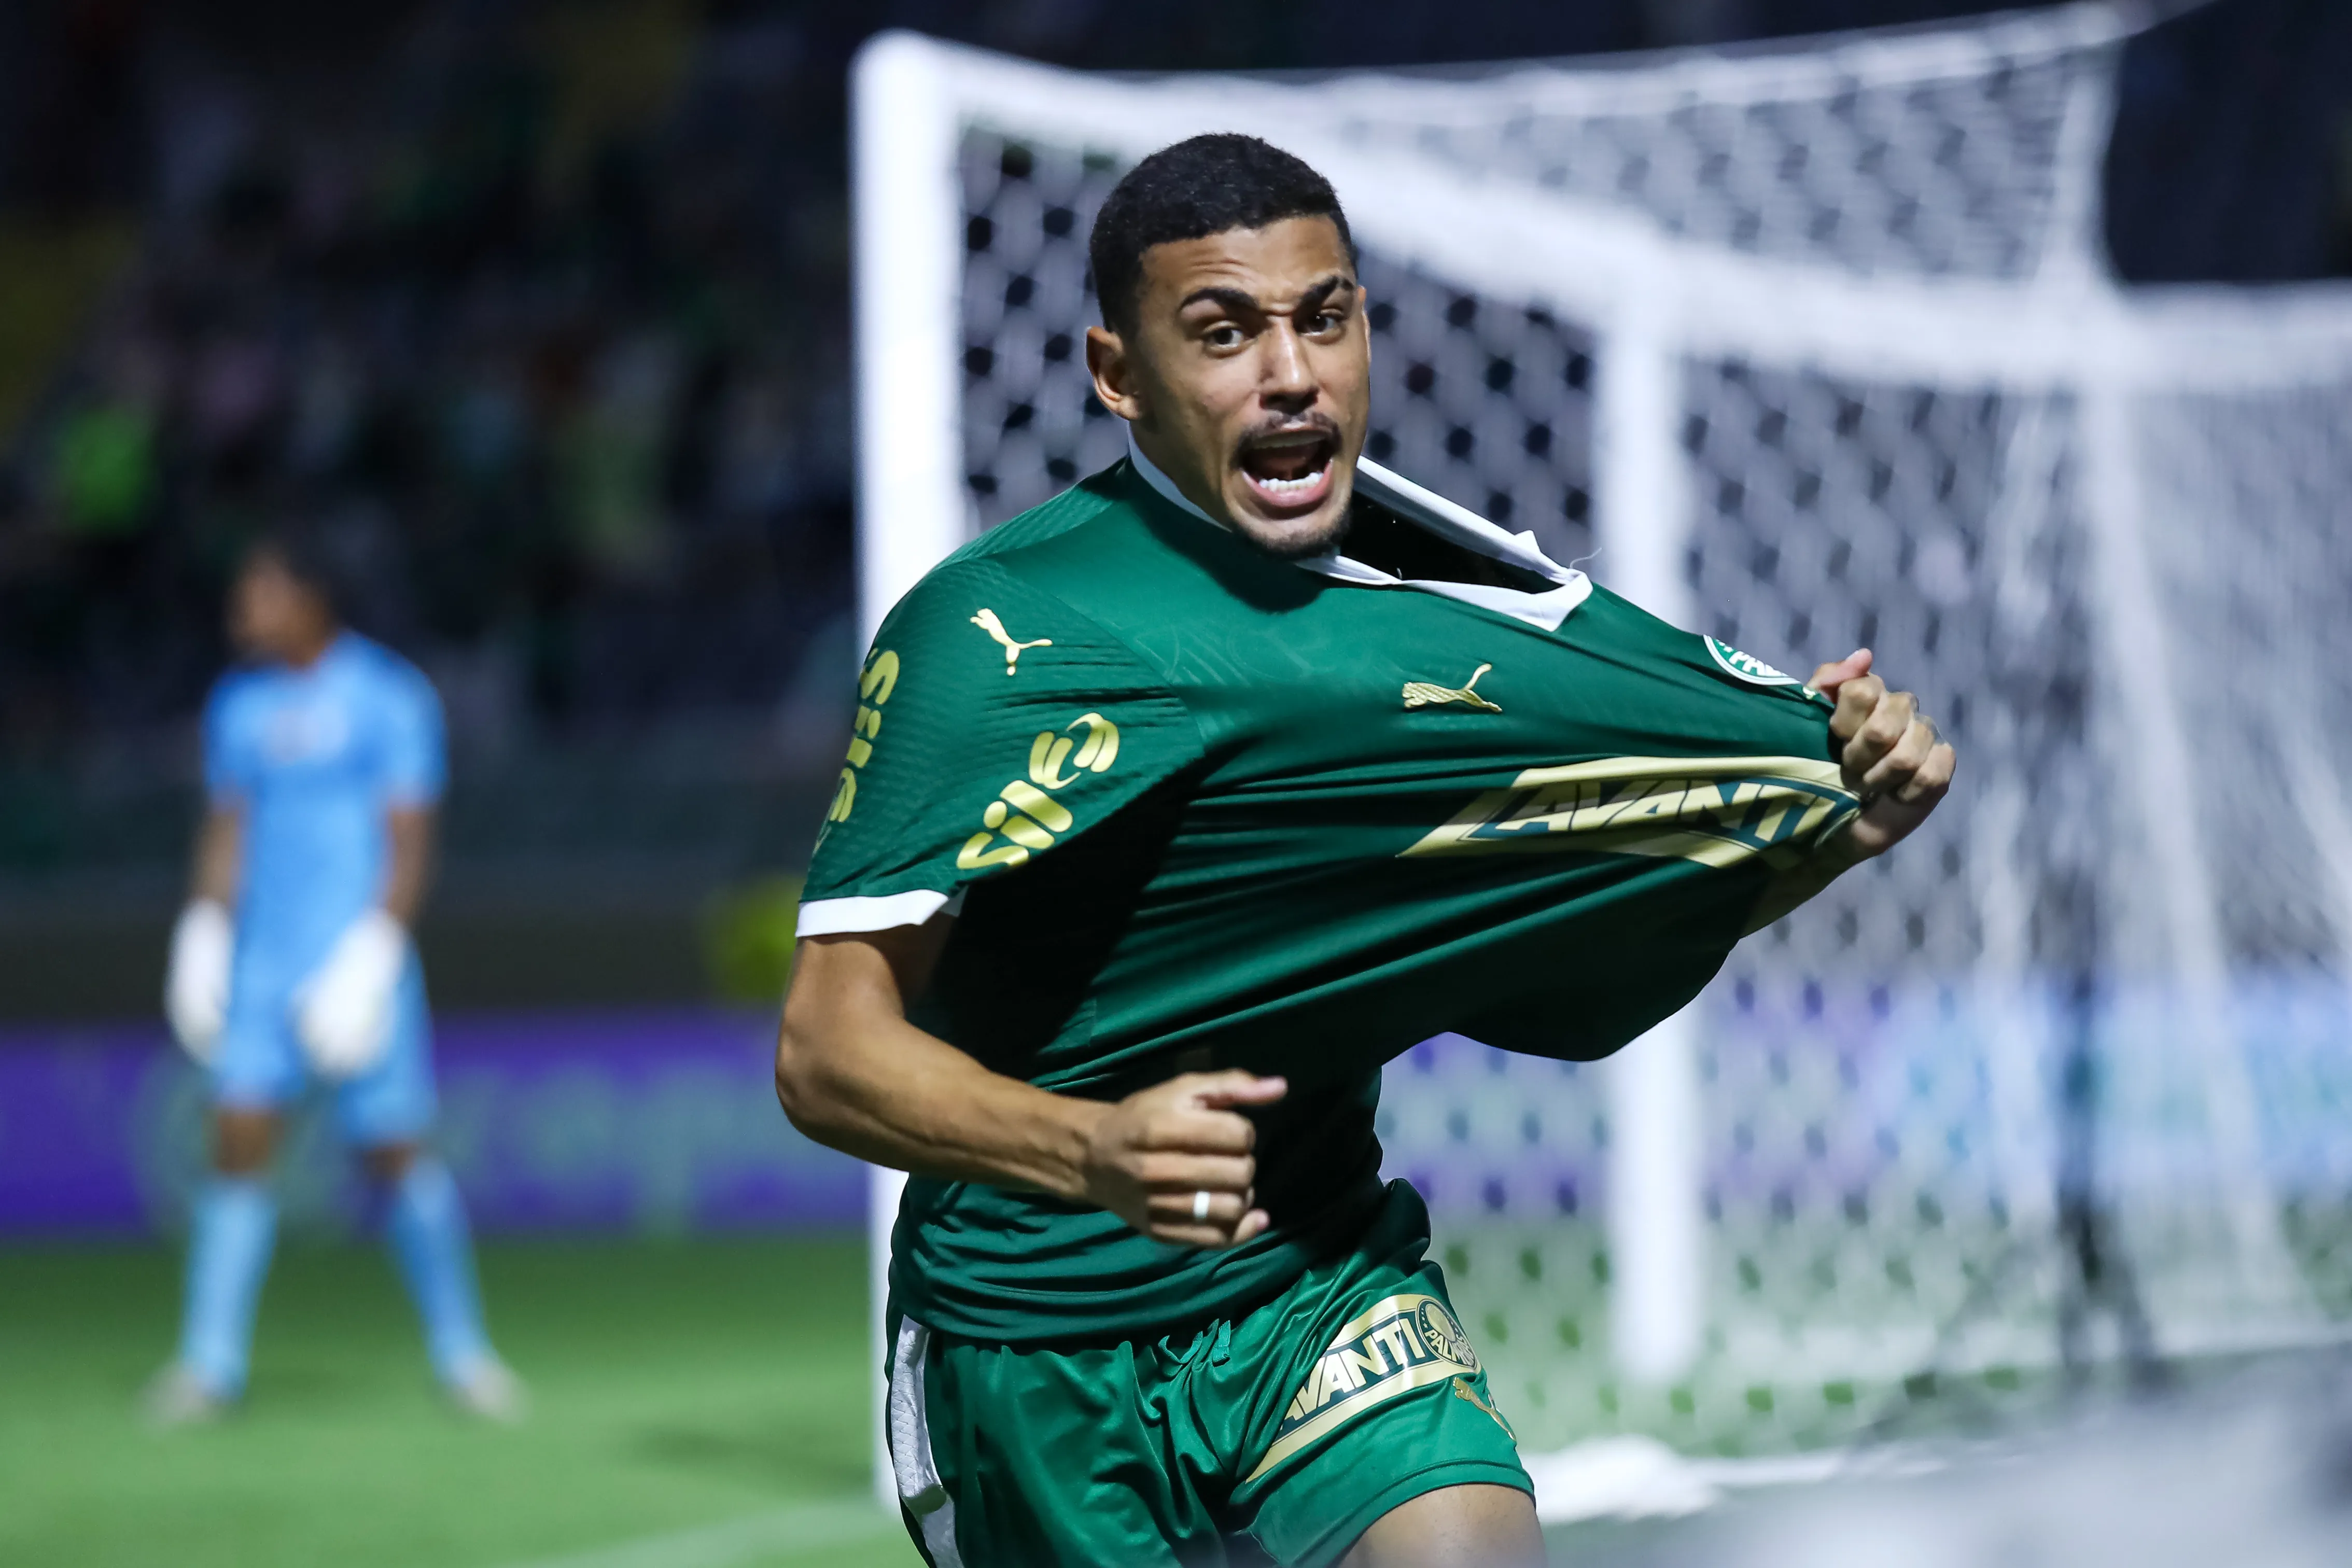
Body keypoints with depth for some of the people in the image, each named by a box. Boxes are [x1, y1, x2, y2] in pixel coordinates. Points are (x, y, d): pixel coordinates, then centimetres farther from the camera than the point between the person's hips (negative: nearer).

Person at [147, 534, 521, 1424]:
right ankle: (211, 1365, -5)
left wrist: (373, 952, -17)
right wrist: (204, 932, 5)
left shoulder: (388, 700, -6)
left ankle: (461, 1352, 13)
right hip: (261, 966, 4)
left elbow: (410, 842, -9)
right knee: (237, 1143, -7)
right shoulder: (238, 706, 12)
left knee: (396, 1157, -2)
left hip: (357, 965, -4)